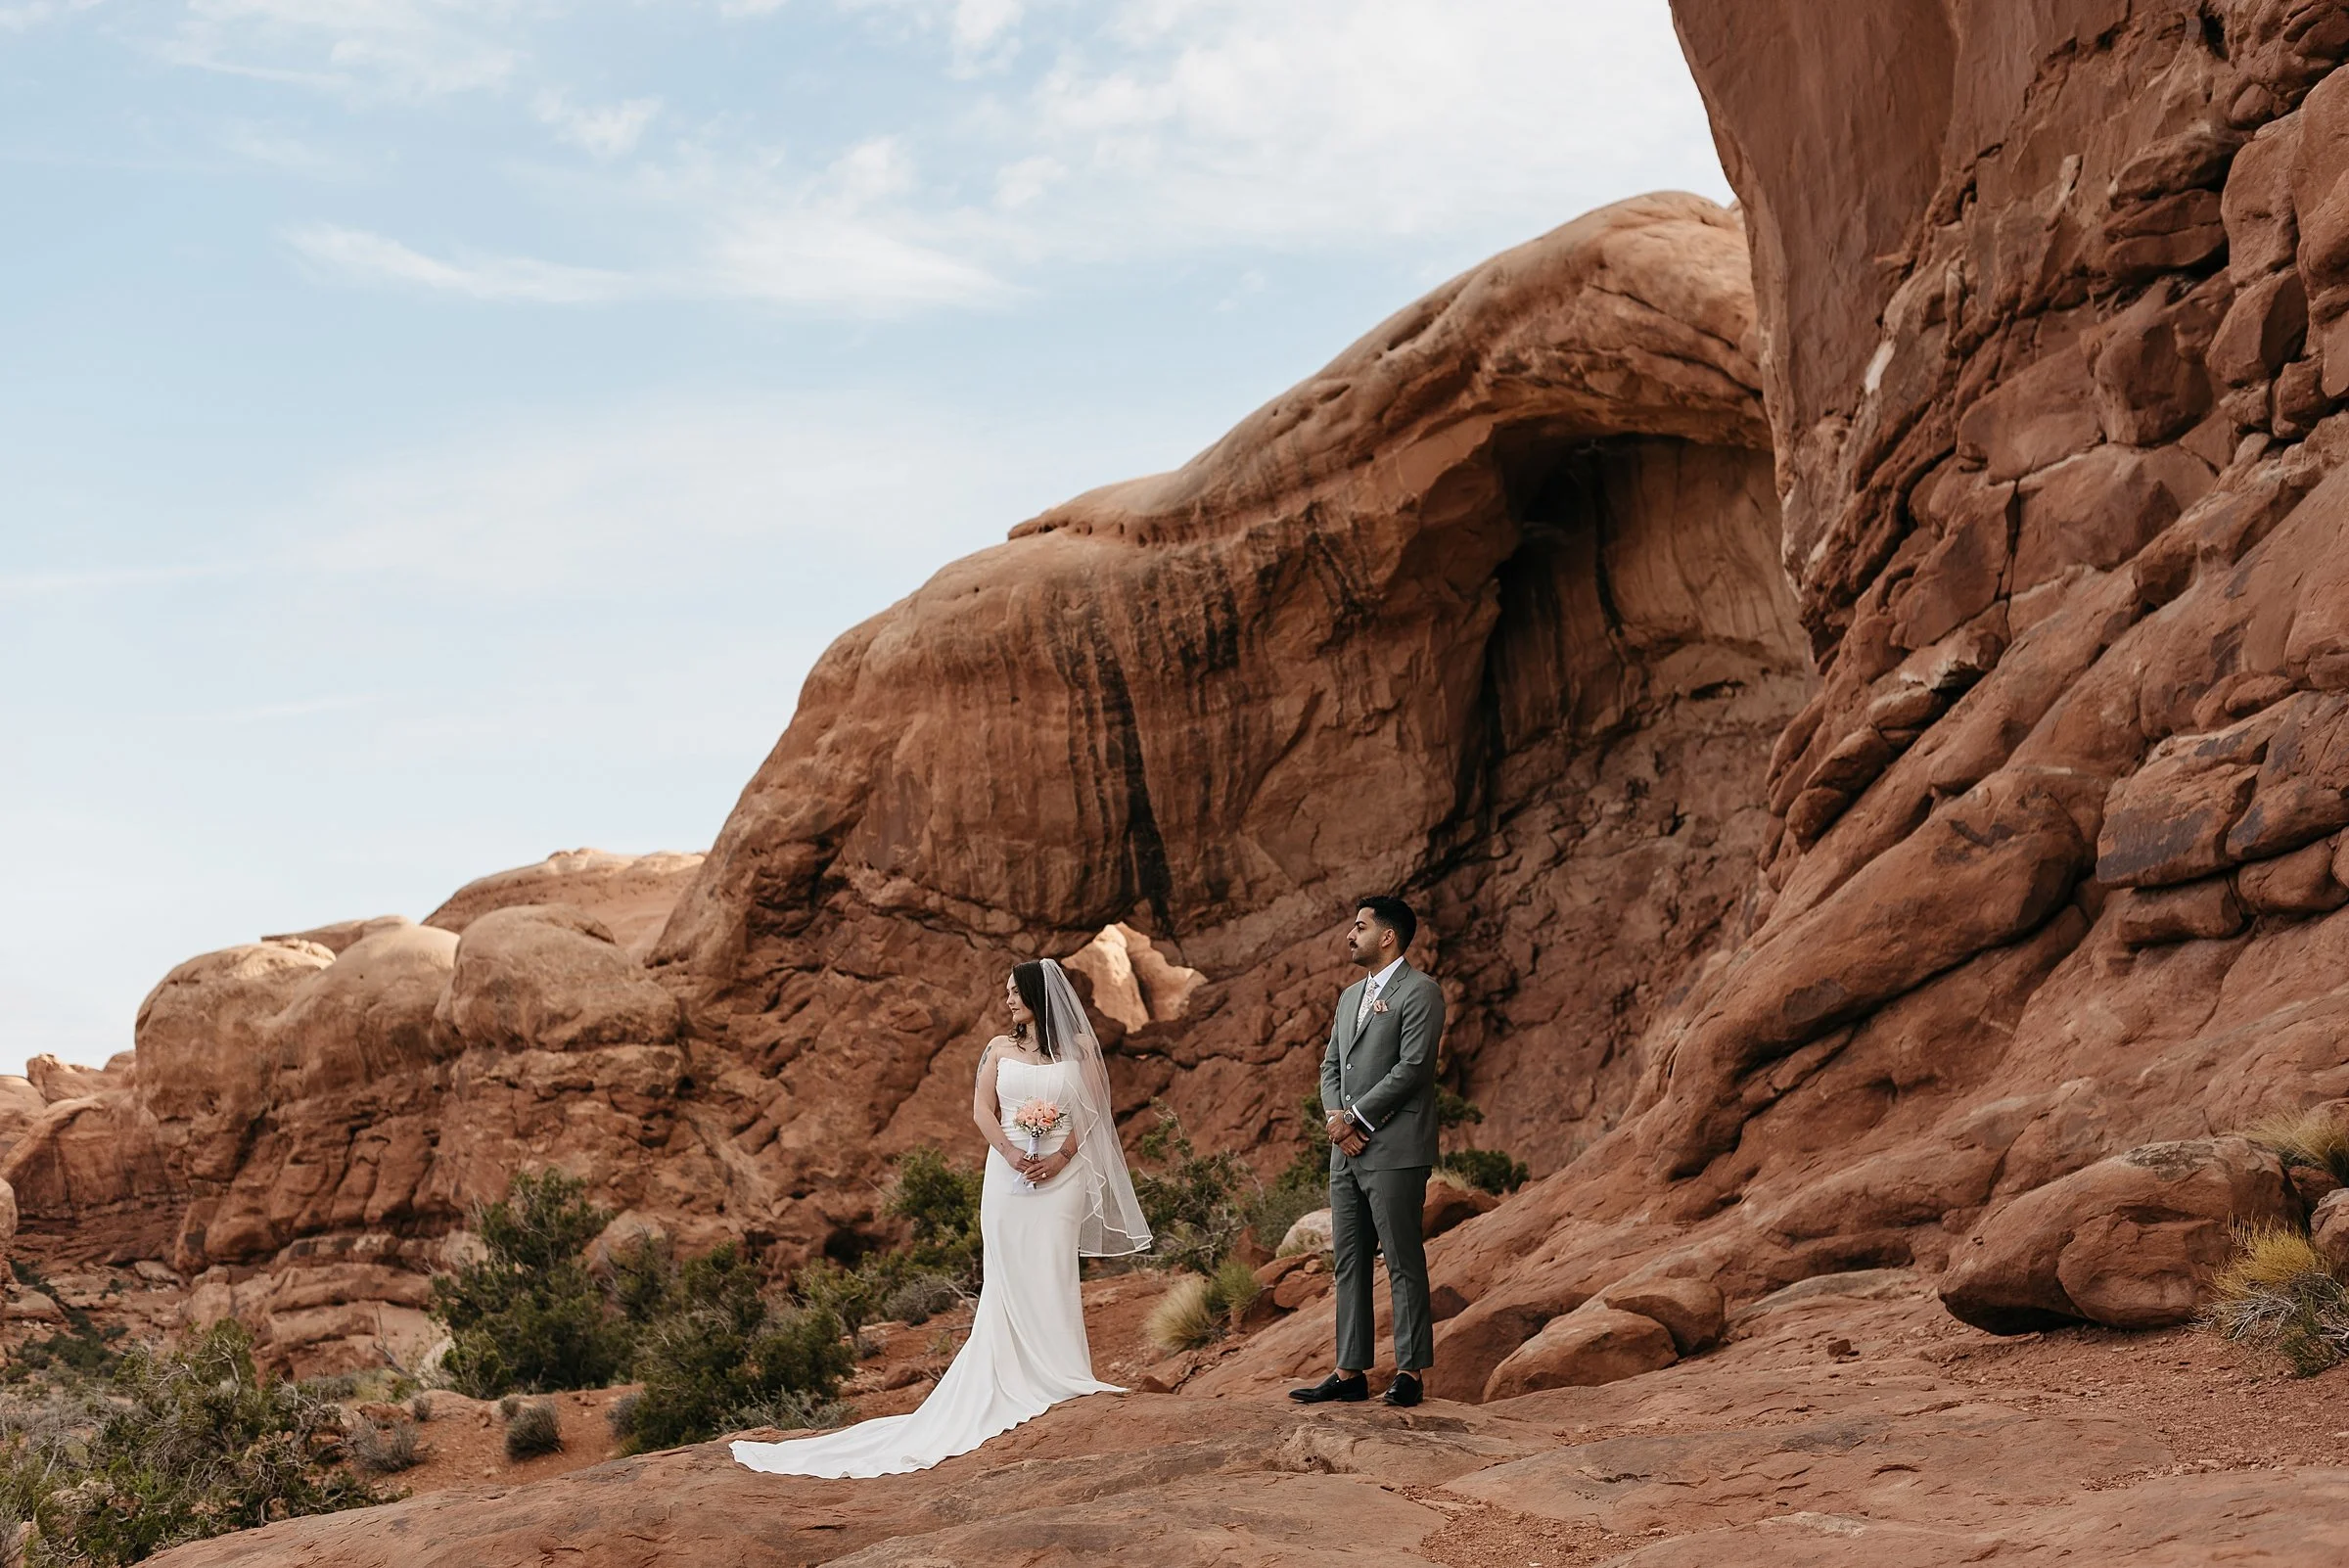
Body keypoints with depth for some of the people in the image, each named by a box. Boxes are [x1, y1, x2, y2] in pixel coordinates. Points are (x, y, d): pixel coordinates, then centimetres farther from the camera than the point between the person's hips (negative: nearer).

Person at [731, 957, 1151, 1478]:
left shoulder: (1079, 1046, 4)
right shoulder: (999, 1048, 11)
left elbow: (1094, 1109, 0)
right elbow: (982, 1109, 4)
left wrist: (1061, 1157, -12)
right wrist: (1010, 1153, -12)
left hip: (1061, 1174, -2)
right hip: (1009, 1175, 2)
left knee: (1052, 1274, -5)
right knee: (1011, 1276, -1)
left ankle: (1064, 1376, 0)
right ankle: (1021, 1380, 2)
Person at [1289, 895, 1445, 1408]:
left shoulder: (1419, 993, -6)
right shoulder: (1350, 997, 20)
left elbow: (1411, 1067, -15)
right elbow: (1330, 1066, 17)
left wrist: (1356, 1118, -12)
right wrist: (1336, 1118, -3)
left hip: (1394, 1152, -8)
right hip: (1347, 1153, 8)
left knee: (1403, 1263, -3)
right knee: (1349, 1263, 9)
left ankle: (1411, 1371, 3)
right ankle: (1351, 1371, 13)